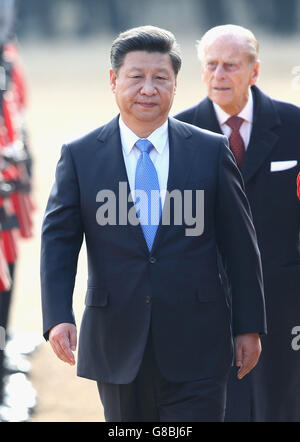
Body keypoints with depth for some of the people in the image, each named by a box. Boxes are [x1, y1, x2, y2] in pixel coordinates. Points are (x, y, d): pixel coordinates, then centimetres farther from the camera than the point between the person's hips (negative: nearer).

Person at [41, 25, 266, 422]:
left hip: (195, 348, -1)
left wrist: (249, 326, 4)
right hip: (118, 346, 1)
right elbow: (58, 241, 0)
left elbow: (240, 244, 6)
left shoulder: (212, 151, 3)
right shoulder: (79, 156, 3)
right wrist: (58, 317, -14)